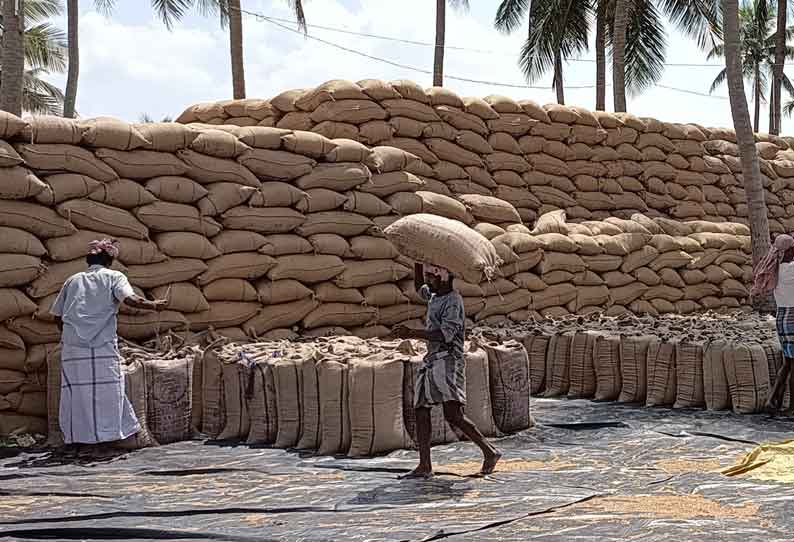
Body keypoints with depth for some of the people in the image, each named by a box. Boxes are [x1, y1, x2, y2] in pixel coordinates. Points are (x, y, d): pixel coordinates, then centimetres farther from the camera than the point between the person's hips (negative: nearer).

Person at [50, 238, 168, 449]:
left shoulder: (73, 280, 20)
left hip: (72, 345, 3)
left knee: (75, 390, 5)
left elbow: (58, 315, 18)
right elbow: (130, 299, -10)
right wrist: (154, 305, 1)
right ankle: (109, 432, -3)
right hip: (102, 345, -3)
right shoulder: (113, 277, 9)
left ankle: (75, 436, 6)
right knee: (108, 388, 0)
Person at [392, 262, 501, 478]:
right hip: (431, 361, 9)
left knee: (453, 415, -18)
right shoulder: (434, 296, 18)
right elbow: (419, 287, 41)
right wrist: (417, 263, 29)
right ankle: (424, 466, 4)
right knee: (421, 411, 2)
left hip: (448, 361, -9)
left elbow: (445, 334, -20)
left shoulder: (453, 301, -10)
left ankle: (489, 452, -8)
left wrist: (412, 334, -24)